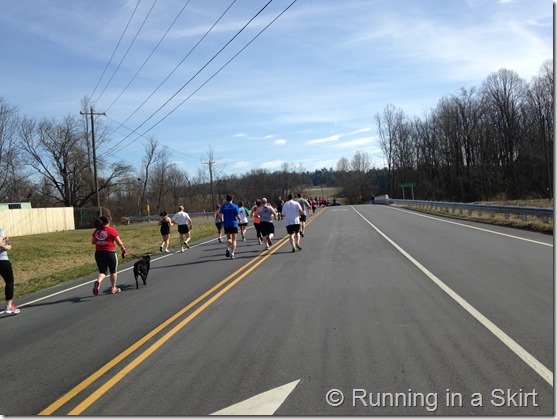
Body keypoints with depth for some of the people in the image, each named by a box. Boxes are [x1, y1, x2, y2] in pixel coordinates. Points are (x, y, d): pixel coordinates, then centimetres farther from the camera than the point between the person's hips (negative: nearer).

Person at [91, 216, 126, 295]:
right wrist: (122, 248, 14)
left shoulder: (96, 231, 5)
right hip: (110, 252, -4)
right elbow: (119, 242, -4)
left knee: (102, 271, 12)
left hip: (98, 253, 4)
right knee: (113, 271, 15)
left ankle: (98, 281, -19)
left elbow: (92, 242, 11)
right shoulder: (112, 230, -7)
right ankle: (113, 288, 23)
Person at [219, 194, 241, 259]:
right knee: (234, 239, 5)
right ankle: (232, 254, -3)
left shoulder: (223, 206, 2)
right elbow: (238, 216, -8)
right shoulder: (234, 206, -4)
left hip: (226, 225, 2)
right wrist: (239, 219, 13)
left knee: (229, 238, 18)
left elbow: (220, 215, -5)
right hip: (234, 224, -2)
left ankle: (228, 248, -9)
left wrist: (222, 222, 12)